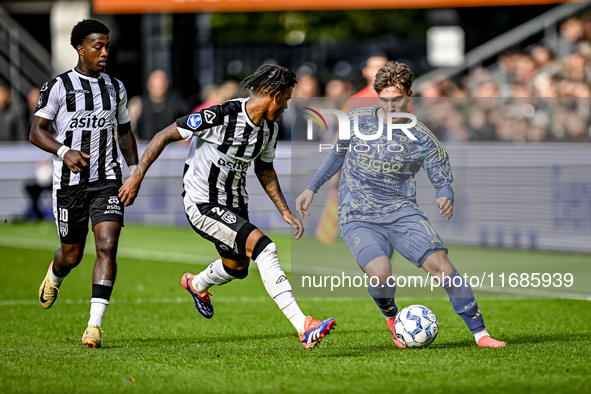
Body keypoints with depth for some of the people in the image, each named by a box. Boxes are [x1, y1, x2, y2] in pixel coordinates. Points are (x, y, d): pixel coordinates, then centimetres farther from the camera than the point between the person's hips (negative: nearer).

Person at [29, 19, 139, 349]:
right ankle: (55, 276, 47)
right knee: (72, 253, 8)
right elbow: (36, 131, -5)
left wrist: (135, 169, 12)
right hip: (70, 182, -2)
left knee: (108, 245, -16)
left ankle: (95, 323, -16)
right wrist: (64, 151, -22)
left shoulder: (116, 88, 12)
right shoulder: (58, 87, -2)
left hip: (107, 180, 2)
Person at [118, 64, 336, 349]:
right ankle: (303, 327, -28)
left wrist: (285, 212, 10)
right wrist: (137, 177, -18)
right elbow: (165, 136, -17)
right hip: (202, 205, -9)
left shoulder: (270, 128, -1)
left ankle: (197, 285, 61)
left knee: (237, 267, 24)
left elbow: (264, 170, 16)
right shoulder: (220, 116, -25)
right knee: (263, 247, -24)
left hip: (234, 205, 9)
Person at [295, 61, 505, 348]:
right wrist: (311, 189, 21)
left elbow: (443, 180, 5)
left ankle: (479, 333, -9)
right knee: (380, 272, -29)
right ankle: (392, 318, 5)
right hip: (358, 219, 0)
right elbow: (339, 153, 21)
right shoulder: (356, 120, 2)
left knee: (440, 264, -22)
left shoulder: (422, 139, -2)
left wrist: (446, 198, -19)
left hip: (402, 212, 0)